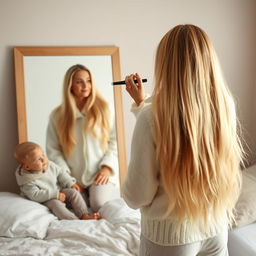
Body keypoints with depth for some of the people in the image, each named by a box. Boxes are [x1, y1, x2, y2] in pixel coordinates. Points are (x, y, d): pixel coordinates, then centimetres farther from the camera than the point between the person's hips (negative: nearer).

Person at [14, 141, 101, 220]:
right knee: (55, 203, -33)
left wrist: (70, 183, -3)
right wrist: (55, 195, -30)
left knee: (74, 192, -12)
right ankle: (76, 220, -43)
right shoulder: (28, 180, -23)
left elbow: (60, 173, 9)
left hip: (59, 191, 7)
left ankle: (85, 215, -20)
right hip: (45, 200, -6)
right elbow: (35, 195, -28)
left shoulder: (50, 165, -5)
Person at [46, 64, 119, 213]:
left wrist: (107, 167, -12)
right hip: (75, 179, 2)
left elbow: (114, 141, 0)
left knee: (100, 205, -21)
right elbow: (53, 150, -1)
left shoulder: (103, 108, -1)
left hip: (101, 174, -1)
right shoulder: (57, 116, -1)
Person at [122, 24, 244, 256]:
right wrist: (141, 103, 12)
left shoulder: (152, 116, -24)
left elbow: (136, 197, -18)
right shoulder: (225, 106, -9)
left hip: (170, 236, -4)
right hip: (217, 228, 5)